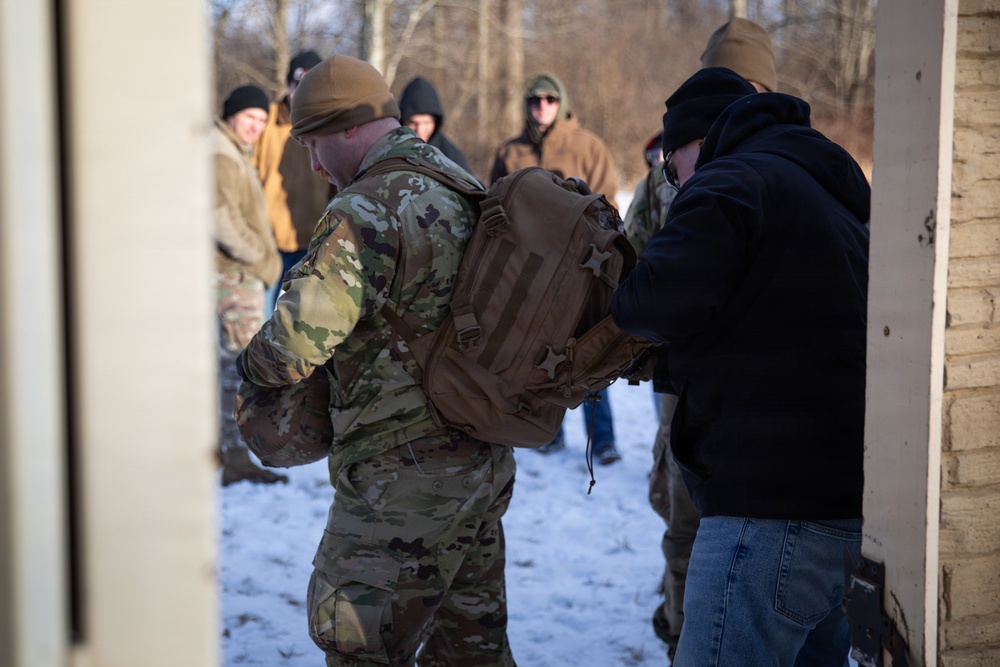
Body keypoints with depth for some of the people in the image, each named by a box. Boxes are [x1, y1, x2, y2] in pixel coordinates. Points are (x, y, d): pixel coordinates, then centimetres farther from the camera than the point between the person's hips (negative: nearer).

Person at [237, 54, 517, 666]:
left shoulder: (365, 212, -19)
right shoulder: (465, 188, 10)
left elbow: (293, 345, -24)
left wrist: (252, 363, -3)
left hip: (403, 483, -9)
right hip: (487, 463, 9)